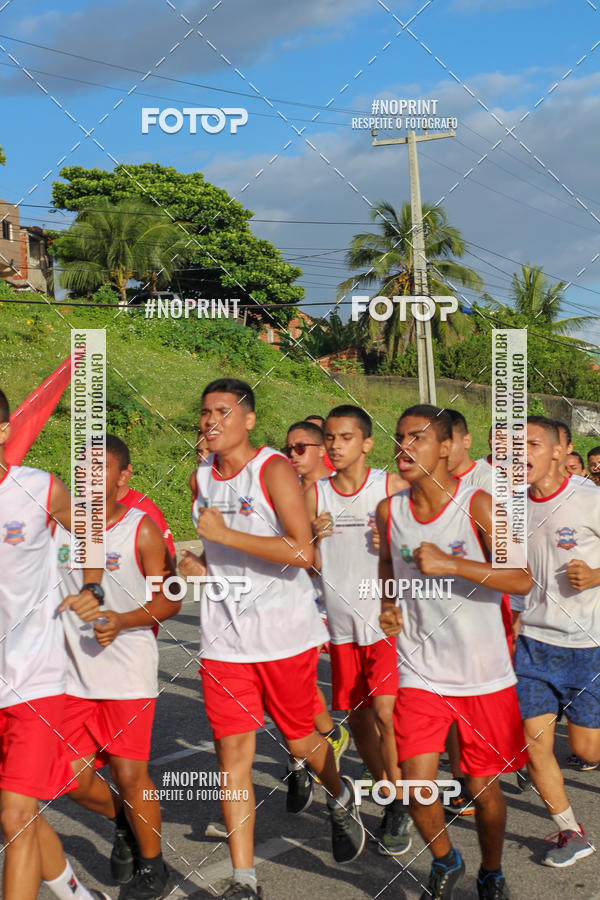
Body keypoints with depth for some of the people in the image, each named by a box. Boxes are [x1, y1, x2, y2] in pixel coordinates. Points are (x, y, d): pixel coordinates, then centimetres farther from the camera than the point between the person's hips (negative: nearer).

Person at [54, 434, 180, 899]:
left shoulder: (142, 530, -8)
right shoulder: (58, 524, 4)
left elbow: (170, 599, -6)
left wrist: (122, 621, -20)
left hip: (130, 672, -4)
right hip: (74, 673, 4)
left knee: (129, 773, -1)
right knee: (74, 777, 5)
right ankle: (123, 823, 37)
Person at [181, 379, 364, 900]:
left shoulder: (274, 469, -11)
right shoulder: (201, 478, 9)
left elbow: (302, 551, -21)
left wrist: (224, 534, -22)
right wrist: (197, 566, 1)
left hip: (285, 631, -4)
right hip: (224, 639, 5)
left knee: (301, 739, 10)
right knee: (232, 749, -1)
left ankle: (341, 798, 44)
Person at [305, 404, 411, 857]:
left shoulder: (393, 486, -5)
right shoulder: (315, 494, 3)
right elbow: (310, 566, 6)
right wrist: (313, 537, -15)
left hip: (387, 618, -4)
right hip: (342, 621, 4)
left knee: (385, 713, -13)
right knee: (357, 718, 11)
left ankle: (401, 806, 5)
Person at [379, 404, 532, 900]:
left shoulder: (477, 505, -12)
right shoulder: (389, 511, 0)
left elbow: (522, 579, -19)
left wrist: (450, 564, -29)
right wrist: (387, 605, 0)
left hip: (483, 673, -2)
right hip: (420, 672, 2)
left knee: (484, 786, 8)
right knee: (417, 789, -5)